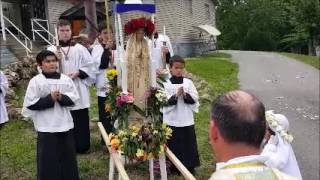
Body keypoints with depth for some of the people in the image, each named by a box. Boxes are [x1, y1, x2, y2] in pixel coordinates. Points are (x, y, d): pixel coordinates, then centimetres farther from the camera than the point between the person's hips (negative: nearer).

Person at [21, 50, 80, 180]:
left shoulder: (66, 79, 2)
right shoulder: (35, 81, -7)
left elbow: (74, 98, 3)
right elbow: (30, 104, -9)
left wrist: (62, 98, -16)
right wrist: (50, 99, -18)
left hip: (65, 124, 4)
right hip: (46, 127, -3)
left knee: (68, 157, 15)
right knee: (49, 159, 4)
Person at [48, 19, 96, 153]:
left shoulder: (80, 48, 4)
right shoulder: (51, 50, 4)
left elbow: (90, 67, 2)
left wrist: (77, 73, -12)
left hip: (78, 91, 0)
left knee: (81, 121, 5)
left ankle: (82, 146, 18)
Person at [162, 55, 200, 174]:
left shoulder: (188, 82, 2)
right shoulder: (166, 84, -4)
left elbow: (195, 99, -2)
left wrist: (185, 95, -19)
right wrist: (176, 95, -24)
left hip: (187, 120, 2)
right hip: (172, 121, -2)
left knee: (188, 144, 9)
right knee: (174, 145, 6)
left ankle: (189, 166, 23)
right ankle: (174, 167, 21)